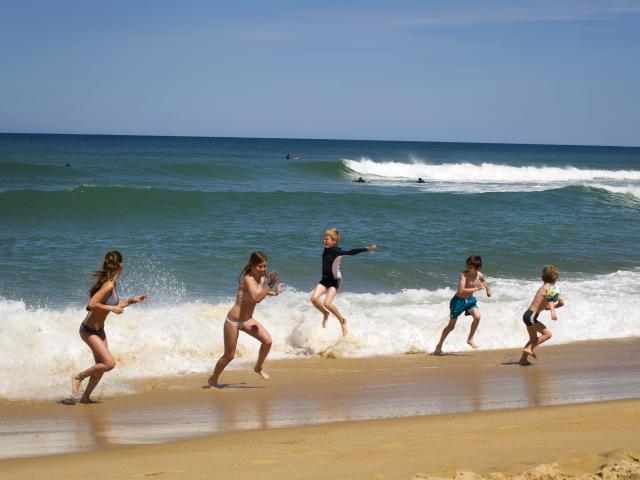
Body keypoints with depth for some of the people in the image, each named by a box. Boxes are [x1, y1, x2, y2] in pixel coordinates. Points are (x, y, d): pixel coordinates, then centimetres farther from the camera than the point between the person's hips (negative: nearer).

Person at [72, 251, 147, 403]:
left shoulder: (112, 284, 4)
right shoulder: (108, 286, -25)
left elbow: (114, 304, 19)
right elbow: (91, 305, -30)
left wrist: (131, 300, 13)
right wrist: (111, 308, -23)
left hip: (99, 330, 10)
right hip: (89, 331, -10)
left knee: (101, 365, 13)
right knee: (109, 363, -14)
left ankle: (86, 397, 24)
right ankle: (78, 377, 2)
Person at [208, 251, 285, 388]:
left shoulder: (262, 278, -1)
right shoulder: (247, 279, -25)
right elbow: (256, 297, -40)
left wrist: (274, 293, 7)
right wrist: (270, 285, -39)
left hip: (247, 320, 7)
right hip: (233, 321, -7)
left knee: (267, 341, -11)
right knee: (229, 356, 4)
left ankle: (259, 367, 13)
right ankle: (213, 379, 28)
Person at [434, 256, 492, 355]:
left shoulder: (480, 275, -10)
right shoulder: (464, 274, -28)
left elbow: (484, 281, 18)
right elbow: (461, 290, -40)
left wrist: (488, 289, 17)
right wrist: (476, 288, -38)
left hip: (470, 299, 4)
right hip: (459, 300, -4)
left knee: (477, 316, -22)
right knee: (451, 326, 5)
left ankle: (470, 339, -1)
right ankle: (439, 345, 25)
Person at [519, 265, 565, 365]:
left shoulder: (542, 288, 17)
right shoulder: (548, 289, -11)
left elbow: (545, 307, 25)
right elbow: (549, 300, -33)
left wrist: (558, 305, 12)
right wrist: (553, 312, -48)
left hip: (528, 315, 10)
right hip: (531, 316, -10)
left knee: (534, 339, 18)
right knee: (547, 334, -8)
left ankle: (523, 359, 20)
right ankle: (529, 348, -8)